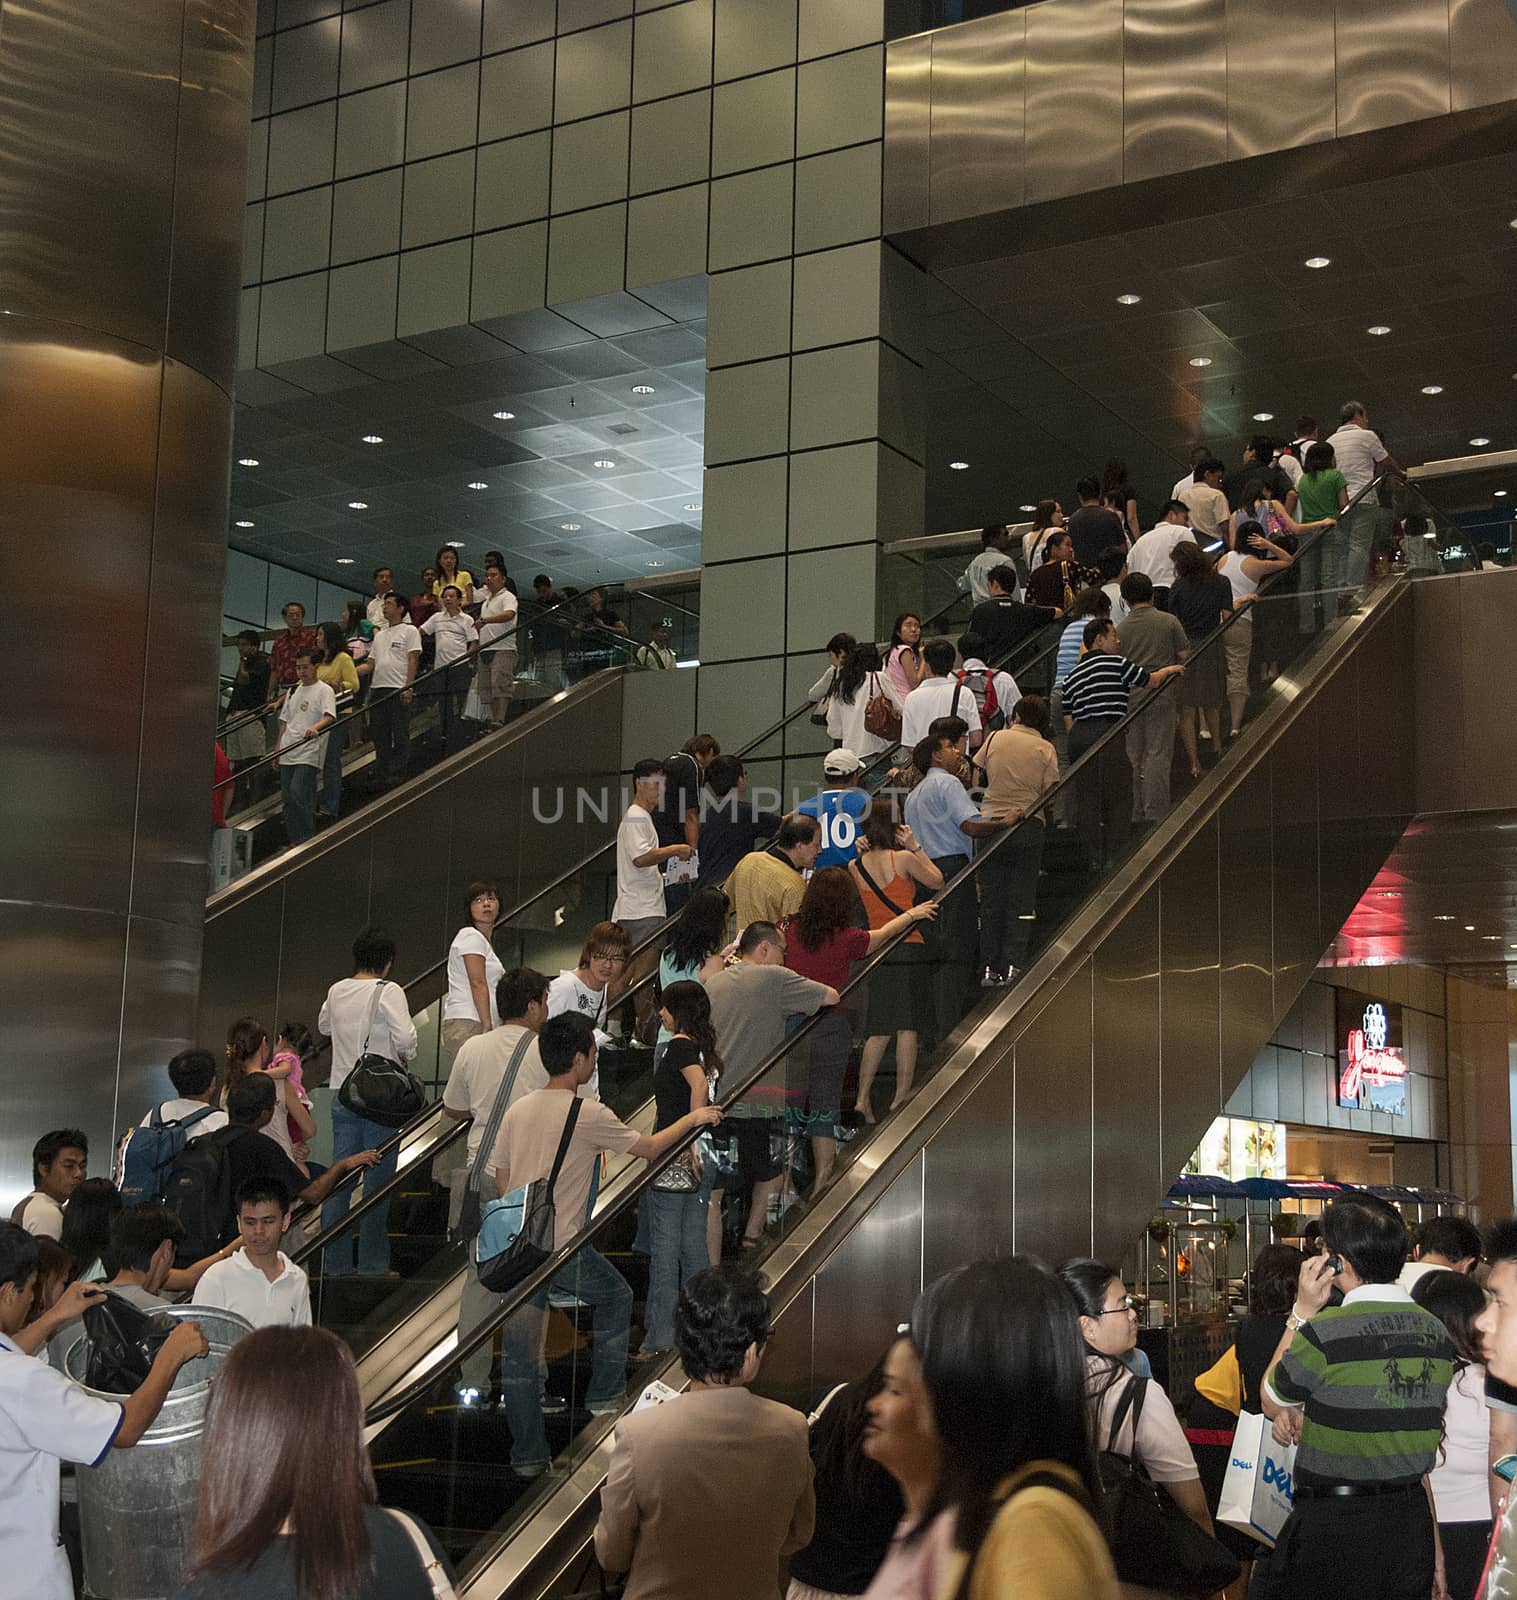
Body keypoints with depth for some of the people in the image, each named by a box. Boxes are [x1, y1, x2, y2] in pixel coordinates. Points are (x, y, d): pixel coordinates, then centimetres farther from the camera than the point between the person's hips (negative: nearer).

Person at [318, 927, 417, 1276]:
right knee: (378, 1181, 1)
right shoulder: (388, 992, -10)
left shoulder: (336, 991, 9)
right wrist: (406, 1056, 0)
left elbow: (323, 1025, 28)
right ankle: (372, 1264, 4)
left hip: (342, 1092, 6)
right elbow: (405, 1038, -20)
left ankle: (333, 1262, 12)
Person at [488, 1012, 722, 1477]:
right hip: (564, 1250, -5)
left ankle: (527, 1455, 15)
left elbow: (501, 1183, 11)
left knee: (519, 1356, 9)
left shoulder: (517, 1110, 6)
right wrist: (693, 1119, 17)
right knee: (616, 1297, 24)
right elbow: (649, 1148, 2)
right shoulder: (589, 1115, -11)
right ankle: (605, 1395, 29)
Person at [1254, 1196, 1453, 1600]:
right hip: (1410, 1520, 6)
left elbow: (1271, 1403, 1)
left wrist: (1302, 1312, 1)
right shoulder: (1437, 1333, 2)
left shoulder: (1322, 1332, -18)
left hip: (1329, 1522, -6)